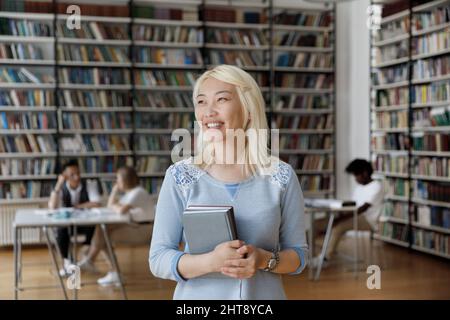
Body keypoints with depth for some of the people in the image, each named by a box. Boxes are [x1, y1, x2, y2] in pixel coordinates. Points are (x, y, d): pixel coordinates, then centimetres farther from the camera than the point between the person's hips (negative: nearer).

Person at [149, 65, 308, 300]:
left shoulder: (281, 176, -6)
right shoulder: (179, 176, -7)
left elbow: (299, 254, 0)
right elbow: (158, 259, -8)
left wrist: (265, 260, -19)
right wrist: (211, 261, -24)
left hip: (264, 294, 1)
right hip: (198, 295, 0)